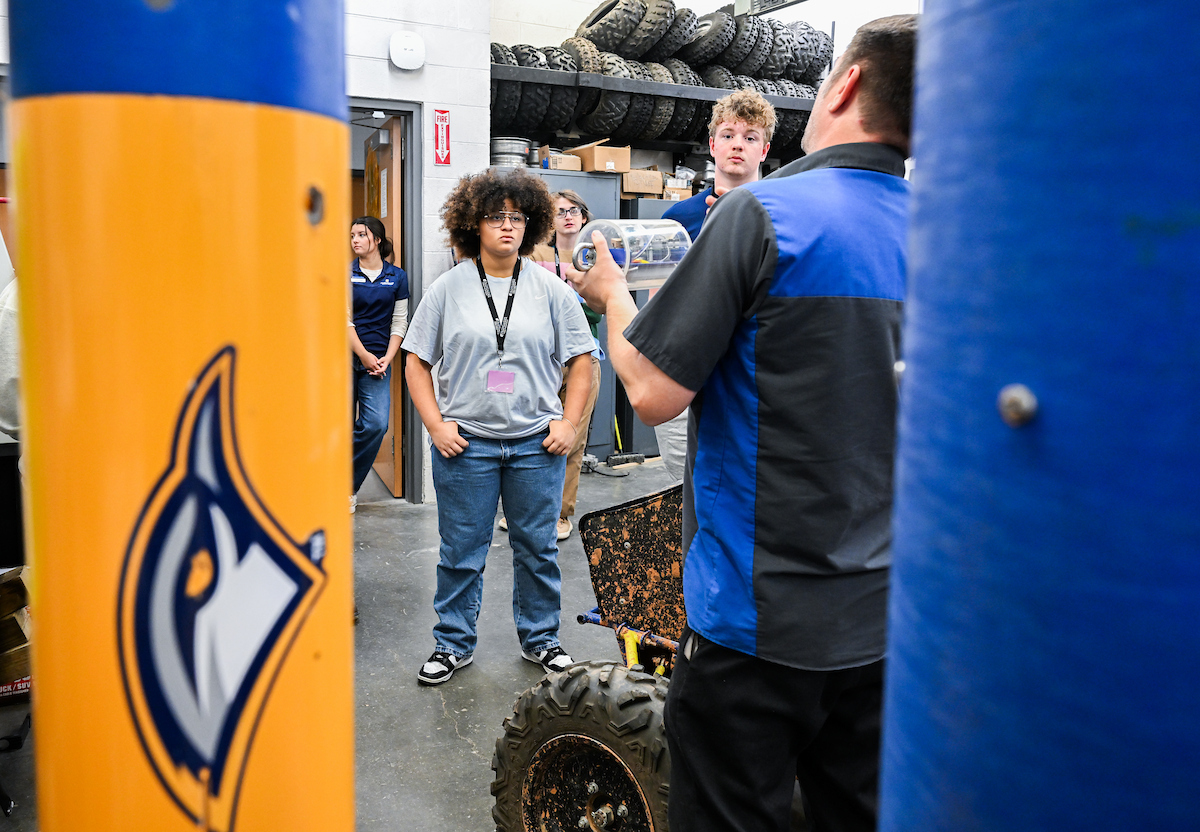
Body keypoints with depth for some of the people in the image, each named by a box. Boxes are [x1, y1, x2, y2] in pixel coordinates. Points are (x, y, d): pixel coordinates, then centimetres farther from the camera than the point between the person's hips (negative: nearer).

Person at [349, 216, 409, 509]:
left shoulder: (397, 277, 7)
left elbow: (399, 322, 7)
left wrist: (387, 358, -4)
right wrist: (364, 355, -10)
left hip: (378, 361, 1)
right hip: (345, 358, -1)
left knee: (377, 425, -12)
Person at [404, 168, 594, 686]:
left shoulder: (551, 288, 3)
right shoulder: (449, 288, 2)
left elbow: (580, 359, 7)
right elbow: (417, 360, 4)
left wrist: (569, 423, -1)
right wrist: (435, 425, -5)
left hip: (537, 443, 1)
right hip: (465, 442, -1)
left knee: (537, 547, 11)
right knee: (461, 551, 8)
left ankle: (540, 639, 29)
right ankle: (453, 644, 25)